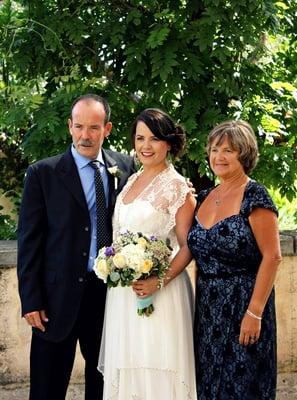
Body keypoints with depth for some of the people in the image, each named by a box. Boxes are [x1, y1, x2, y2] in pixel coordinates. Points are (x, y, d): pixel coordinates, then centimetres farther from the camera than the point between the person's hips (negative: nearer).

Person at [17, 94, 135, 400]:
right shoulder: (42, 173, -4)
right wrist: (31, 300, -8)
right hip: (58, 295, -2)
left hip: (111, 291, 3)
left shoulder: (126, 167, 3)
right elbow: (29, 241, -5)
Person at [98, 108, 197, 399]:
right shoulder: (131, 181, 12)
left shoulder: (176, 186, -9)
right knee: (126, 365, 11)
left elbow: (187, 246, -11)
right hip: (122, 290, 7)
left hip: (158, 293, -7)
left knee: (155, 368, -2)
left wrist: (159, 281, -23)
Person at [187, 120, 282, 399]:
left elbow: (271, 256, -16)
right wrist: (201, 298, 10)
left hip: (243, 305, -7)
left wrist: (255, 313, -20)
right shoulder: (205, 197, 9)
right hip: (207, 308, 7)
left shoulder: (254, 197, -12)